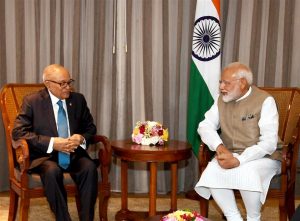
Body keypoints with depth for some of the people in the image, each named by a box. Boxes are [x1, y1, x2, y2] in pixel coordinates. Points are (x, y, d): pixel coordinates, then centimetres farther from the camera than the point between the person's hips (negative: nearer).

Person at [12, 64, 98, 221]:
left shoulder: (78, 99, 8)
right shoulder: (32, 101, -3)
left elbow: (90, 127, 16)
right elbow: (19, 132, -10)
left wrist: (82, 138, -10)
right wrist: (51, 143, -21)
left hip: (74, 154, 3)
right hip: (45, 155, -3)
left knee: (90, 167, -28)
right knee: (52, 171, -36)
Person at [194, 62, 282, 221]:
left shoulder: (265, 101, -11)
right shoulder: (222, 100, 7)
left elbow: (269, 143, -18)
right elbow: (205, 125, 4)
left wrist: (239, 160, -28)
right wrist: (219, 147, -16)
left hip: (262, 157, -4)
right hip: (230, 155, 5)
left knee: (246, 174, -35)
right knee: (211, 173, -25)